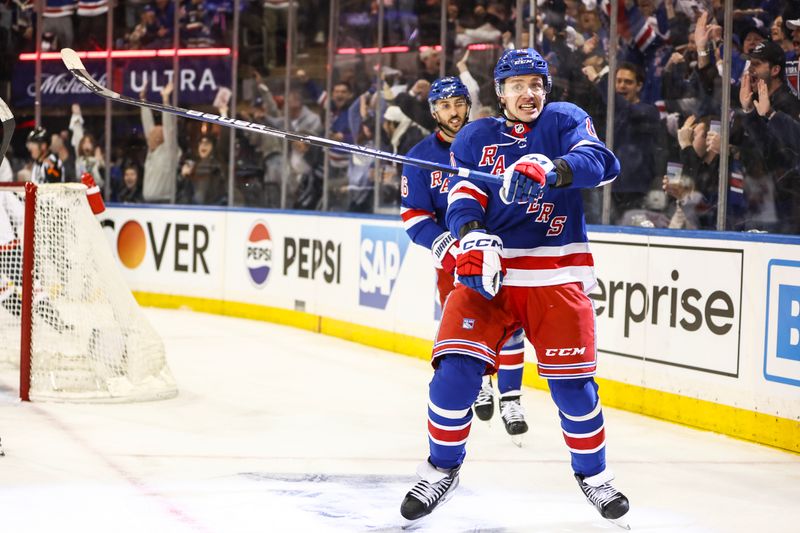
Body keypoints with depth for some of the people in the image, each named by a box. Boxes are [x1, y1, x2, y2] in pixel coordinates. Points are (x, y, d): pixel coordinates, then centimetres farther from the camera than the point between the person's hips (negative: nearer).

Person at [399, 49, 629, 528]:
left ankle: (593, 475, 20)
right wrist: (473, 237, -25)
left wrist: (549, 170, -36)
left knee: (572, 382, -5)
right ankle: (442, 469, 9)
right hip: (489, 271, 1)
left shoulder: (565, 120, 3)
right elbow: (463, 197, -2)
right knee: (456, 368, -13)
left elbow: (598, 161, -16)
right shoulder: (475, 138, 10)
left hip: (557, 275, -1)